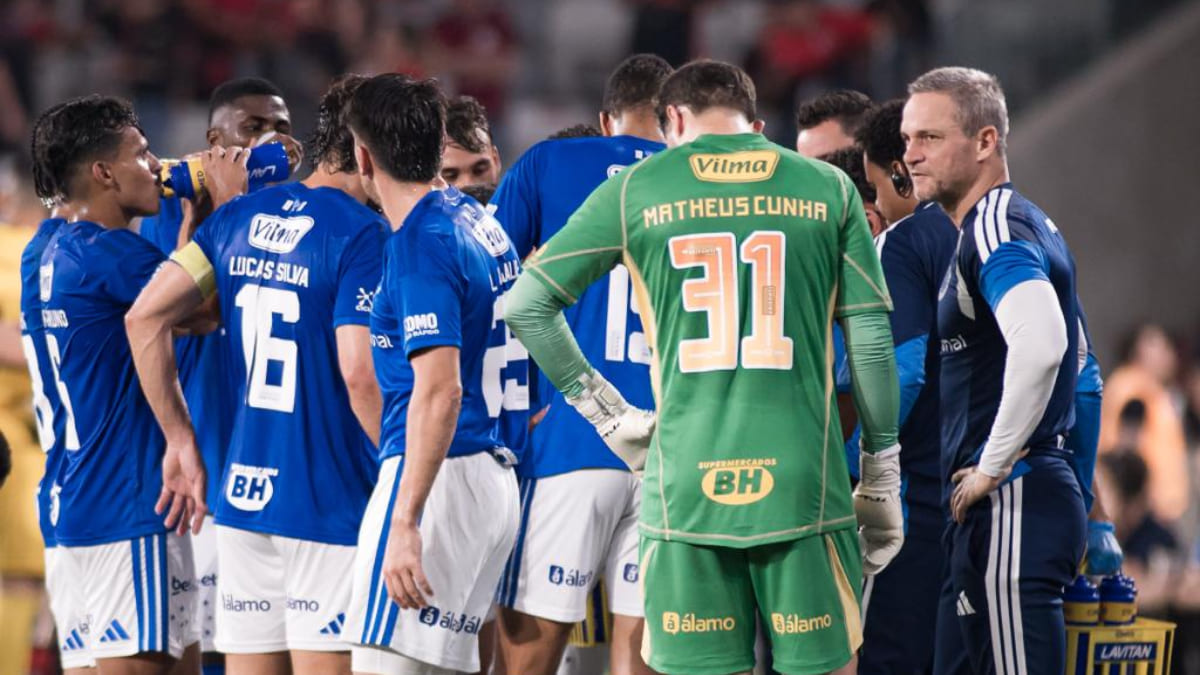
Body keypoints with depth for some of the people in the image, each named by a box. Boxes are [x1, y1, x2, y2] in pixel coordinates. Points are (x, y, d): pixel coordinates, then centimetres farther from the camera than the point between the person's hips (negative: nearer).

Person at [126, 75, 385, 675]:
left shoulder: (238, 217, 9)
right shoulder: (362, 234, -12)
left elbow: (145, 317, 6)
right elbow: (359, 373, -20)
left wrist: (180, 439, 12)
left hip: (243, 492, 7)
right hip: (330, 504, -6)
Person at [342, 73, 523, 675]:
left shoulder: (418, 246, -15)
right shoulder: (475, 219, 13)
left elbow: (439, 391, -23)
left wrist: (405, 523, -26)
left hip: (437, 478, -10)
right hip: (494, 476, 10)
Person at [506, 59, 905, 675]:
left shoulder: (635, 189, 6)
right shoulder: (829, 189, 8)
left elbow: (525, 305, 7)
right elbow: (872, 341, 6)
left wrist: (605, 412, 12)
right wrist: (881, 481, 12)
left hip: (686, 486, 0)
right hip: (803, 484, 0)